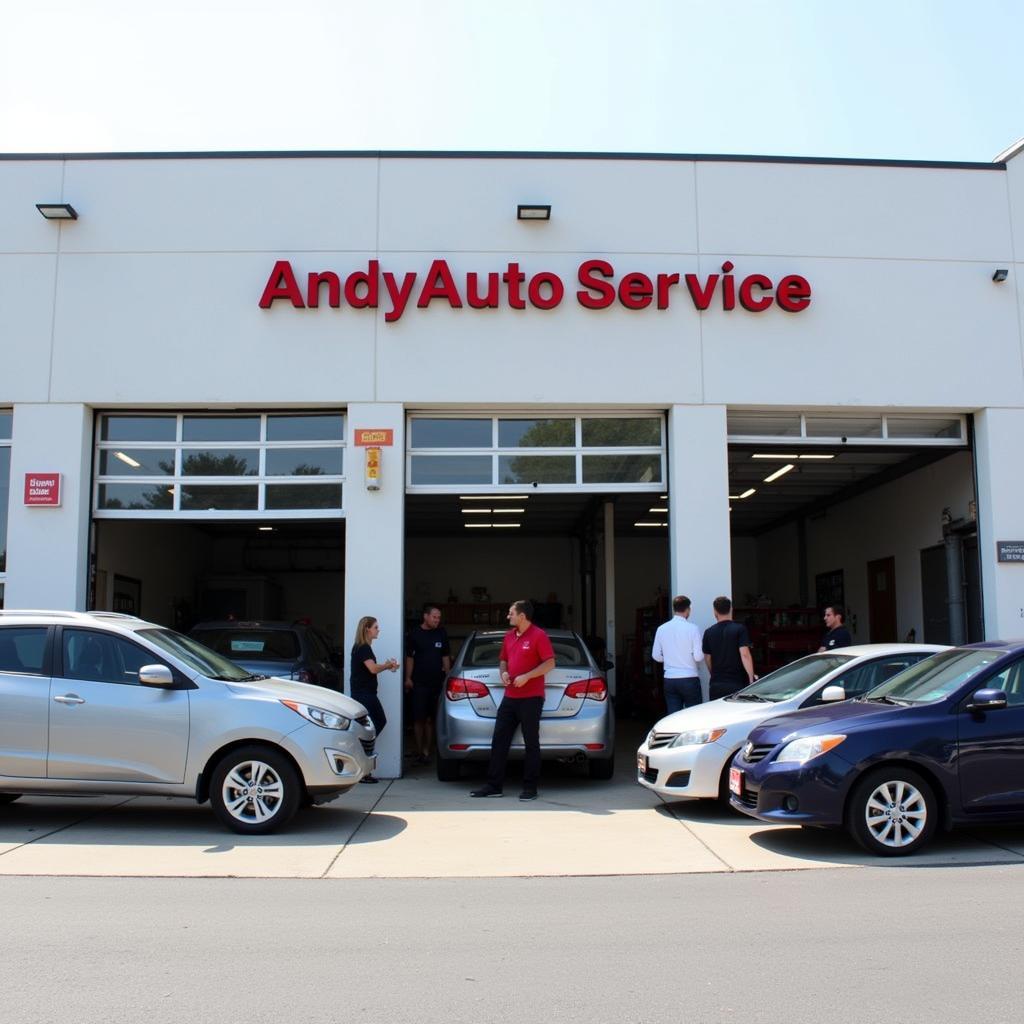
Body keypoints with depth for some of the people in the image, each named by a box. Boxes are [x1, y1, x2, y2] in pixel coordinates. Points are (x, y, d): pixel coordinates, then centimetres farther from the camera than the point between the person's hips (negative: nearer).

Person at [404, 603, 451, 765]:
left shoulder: (442, 634, 8)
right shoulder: (414, 634, 0)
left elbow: (445, 657, 14)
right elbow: (409, 657, 2)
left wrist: (447, 677, 9)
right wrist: (408, 678, -4)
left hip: (437, 683, 2)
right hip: (419, 683, -2)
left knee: (430, 719, 4)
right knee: (419, 719, -1)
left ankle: (427, 750, 9)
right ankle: (420, 751, 5)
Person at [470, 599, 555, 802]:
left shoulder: (539, 635, -9)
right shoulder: (509, 636, 14)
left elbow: (550, 663, -13)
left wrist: (526, 676, -18)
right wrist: (503, 672, 2)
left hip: (531, 698, -7)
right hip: (510, 697, 7)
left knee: (531, 743, 1)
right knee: (499, 741, 6)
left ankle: (530, 788, 9)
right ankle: (494, 785, 12)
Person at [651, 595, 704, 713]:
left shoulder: (661, 629, 2)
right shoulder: (693, 628, -10)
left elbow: (656, 656, 8)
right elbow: (698, 657, -11)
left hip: (669, 680, 4)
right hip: (689, 678, -4)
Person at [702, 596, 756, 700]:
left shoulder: (709, 632, 5)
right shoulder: (739, 629, -6)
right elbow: (745, 654, -15)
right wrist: (751, 677, -9)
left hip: (716, 684, 3)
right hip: (737, 683, -3)